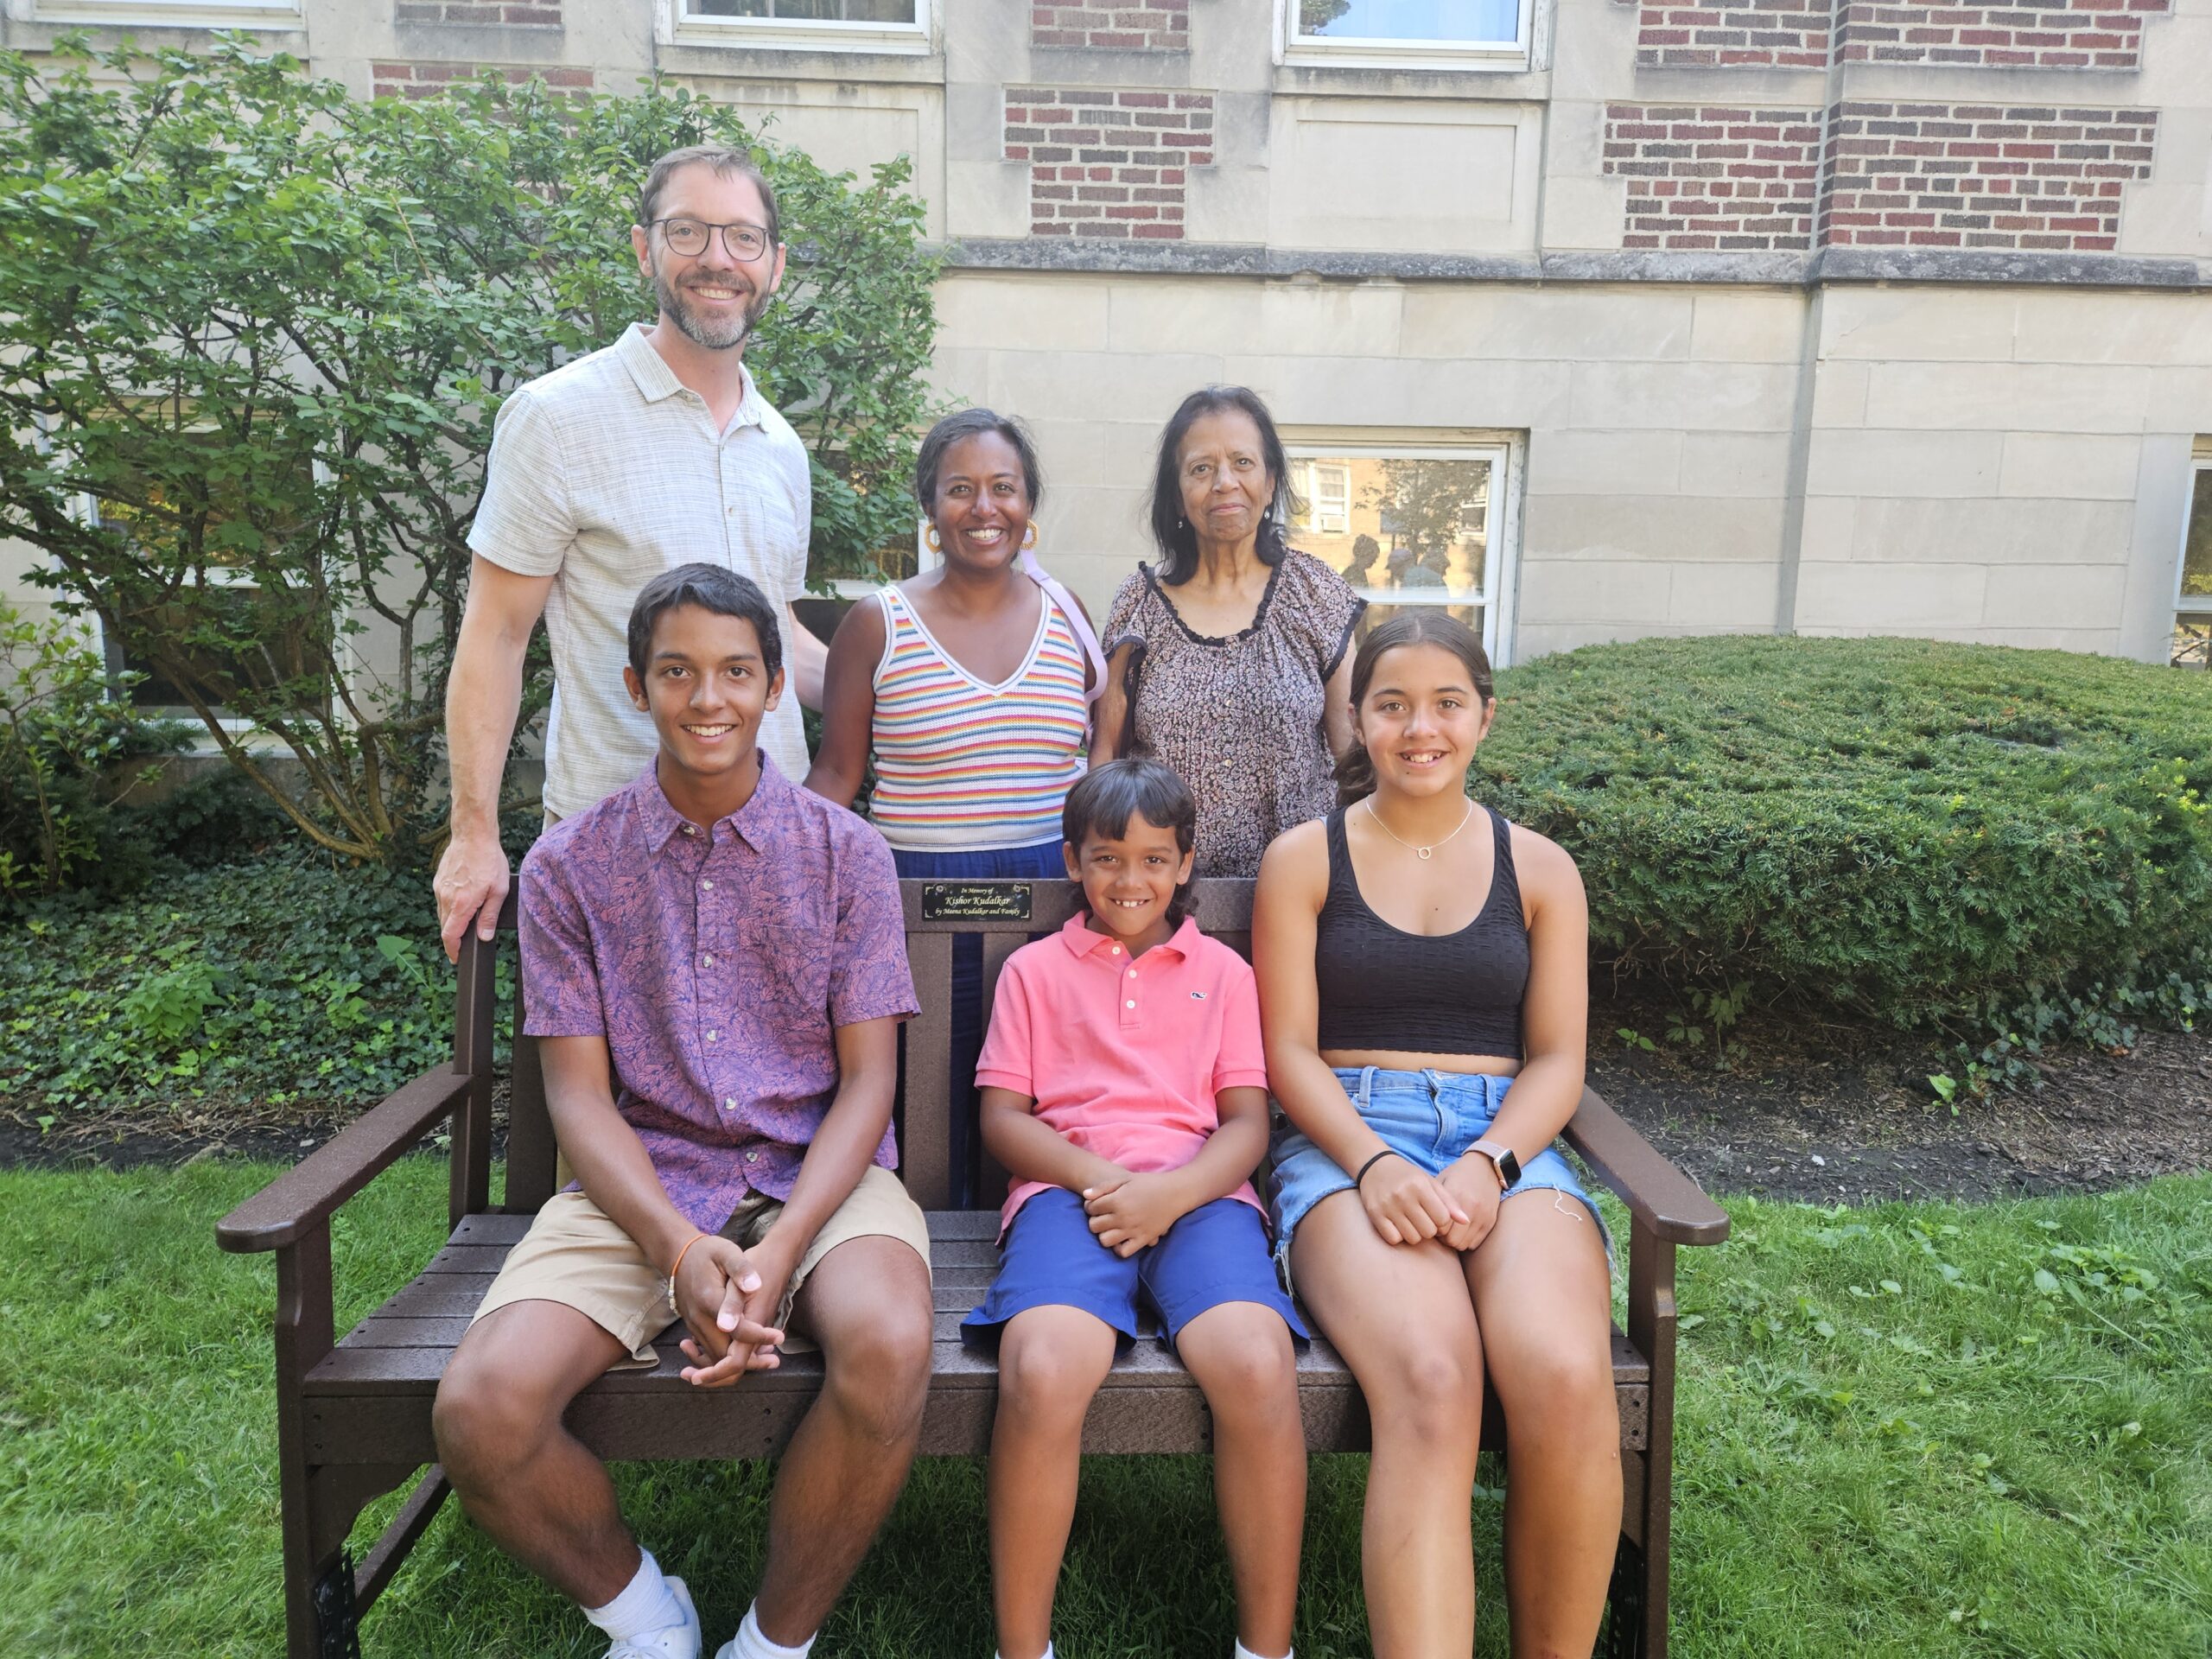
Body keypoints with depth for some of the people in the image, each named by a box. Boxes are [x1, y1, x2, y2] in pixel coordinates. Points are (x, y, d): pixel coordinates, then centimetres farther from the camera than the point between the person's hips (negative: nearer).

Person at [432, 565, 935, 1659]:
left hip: (817, 1173, -1)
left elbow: (866, 1080, 0)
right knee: (481, 1412, -24)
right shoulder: (570, 863, 5)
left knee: (889, 1350, -32)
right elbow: (579, 1095, 1)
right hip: (638, 1186, 1)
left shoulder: (845, 853, 3)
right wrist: (679, 1249, -17)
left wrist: (781, 1250, -17)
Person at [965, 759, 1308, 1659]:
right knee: (1041, 1373, -32)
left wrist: (1168, 1192, -10)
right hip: (1069, 1189, 0)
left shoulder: (1222, 970, 20)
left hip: (1198, 1192, 1)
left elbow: (1247, 1122, 11)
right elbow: (1001, 1118, 10)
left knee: (1257, 1366, -30)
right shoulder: (1034, 969, 19)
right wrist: (1100, 1177, -8)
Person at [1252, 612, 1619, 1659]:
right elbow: (1290, 1050, 3)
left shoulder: (1539, 869, 16)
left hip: (1506, 1139, 2)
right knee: (1431, 1383, -34)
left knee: (1566, 1378, -30)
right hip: (1347, 1139, -1)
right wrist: (1373, 1166, -15)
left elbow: (1557, 1060, 10)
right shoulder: (1303, 859, 11)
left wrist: (1489, 1166, -11)